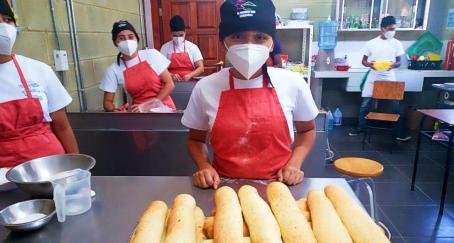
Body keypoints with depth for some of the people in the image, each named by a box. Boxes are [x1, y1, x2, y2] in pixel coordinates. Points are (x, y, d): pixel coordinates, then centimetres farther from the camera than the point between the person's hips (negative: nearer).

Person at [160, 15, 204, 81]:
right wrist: (171, 75, -14)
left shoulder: (193, 47, 7)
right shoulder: (165, 48, 7)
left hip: (189, 81, 1)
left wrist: (190, 75, -14)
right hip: (172, 82, -1)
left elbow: (201, 68, 3)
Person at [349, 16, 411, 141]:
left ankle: (400, 133, 15)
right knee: (365, 105, 5)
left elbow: (399, 61, 5)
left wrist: (394, 65, -19)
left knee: (396, 106, 2)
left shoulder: (397, 43, 1)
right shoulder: (371, 43, -2)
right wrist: (369, 64, -19)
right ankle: (360, 128, 22)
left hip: (389, 79, 0)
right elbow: (364, 60, 5)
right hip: (373, 79, 0)